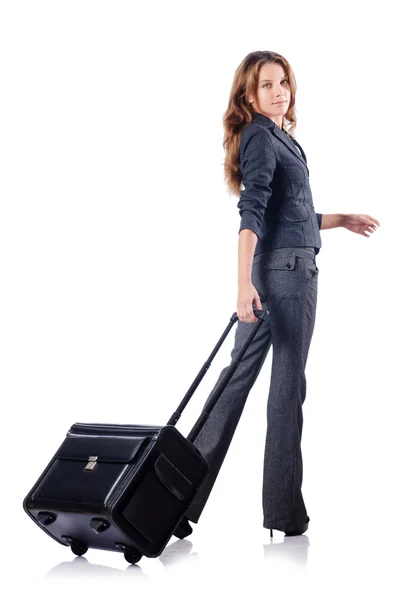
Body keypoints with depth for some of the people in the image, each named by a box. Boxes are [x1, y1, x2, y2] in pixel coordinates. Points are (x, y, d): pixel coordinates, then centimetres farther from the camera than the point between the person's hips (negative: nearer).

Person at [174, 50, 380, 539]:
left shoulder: (280, 139, 21)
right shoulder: (261, 137, -8)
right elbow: (250, 215, -20)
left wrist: (343, 219, 36)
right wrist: (243, 283, -28)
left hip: (275, 269, 9)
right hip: (288, 267, -9)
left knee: (238, 376, 8)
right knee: (287, 385, -1)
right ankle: (283, 511, 10)